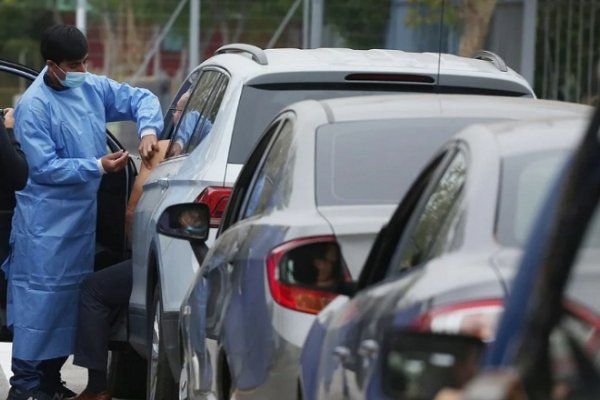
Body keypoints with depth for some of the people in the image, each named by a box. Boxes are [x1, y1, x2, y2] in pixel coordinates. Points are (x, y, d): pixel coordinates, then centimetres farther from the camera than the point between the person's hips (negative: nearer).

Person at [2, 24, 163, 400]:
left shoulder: (94, 87, 4)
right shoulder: (34, 105, -16)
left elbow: (141, 98, 11)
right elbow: (45, 167, -18)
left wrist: (148, 130, -9)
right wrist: (98, 167, -23)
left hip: (84, 214, 8)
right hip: (46, 220, -7)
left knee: (72, 295, 12)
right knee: (41, 296, -6)